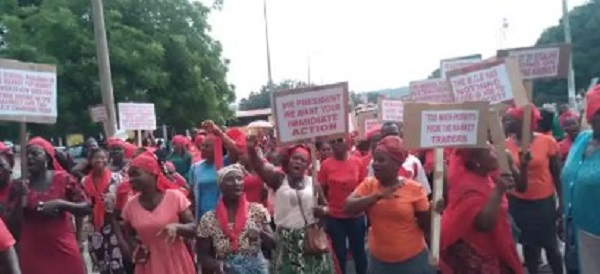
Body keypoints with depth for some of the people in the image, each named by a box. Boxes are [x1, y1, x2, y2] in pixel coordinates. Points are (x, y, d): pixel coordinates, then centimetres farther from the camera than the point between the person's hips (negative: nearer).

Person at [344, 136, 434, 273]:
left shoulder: (415, 189, -10)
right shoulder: (368, 184, -2)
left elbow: (426, 226, -1)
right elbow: (348, 208, -16)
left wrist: (434, 211, -16)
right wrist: (378, 195, -22)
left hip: (412, 259, -2)